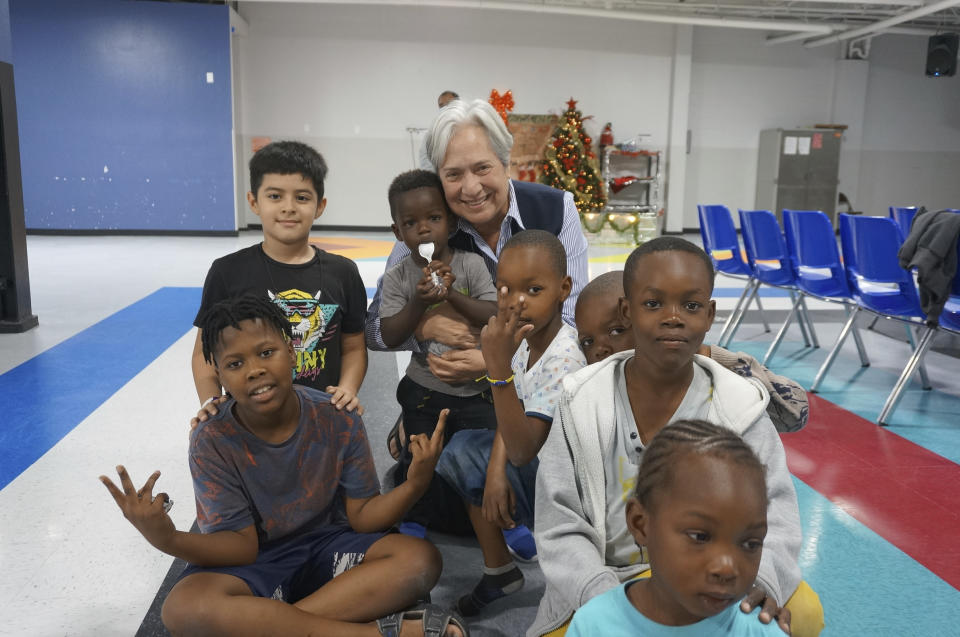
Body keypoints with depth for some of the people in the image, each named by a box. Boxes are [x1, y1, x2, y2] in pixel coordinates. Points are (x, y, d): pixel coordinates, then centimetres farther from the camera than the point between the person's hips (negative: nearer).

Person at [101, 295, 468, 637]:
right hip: (255, 563, -1)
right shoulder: (212, 443, -15)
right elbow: (242, 547, -16)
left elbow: (362, 516, -8)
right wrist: (168, 540, -35)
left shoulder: (337, 420, -12)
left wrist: (414, 486, -28)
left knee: (420, 560, -25)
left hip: (327, 549, 1)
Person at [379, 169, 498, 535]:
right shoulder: (397, 279, -6)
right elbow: (389, 336, -12)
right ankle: (415, 520, 37)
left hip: (475, 388, 0)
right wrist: (419, 301, -25)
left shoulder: (471, 265, -7)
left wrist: (452, 294, -24)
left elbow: (495, 317, -12)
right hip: (423, 391, 0)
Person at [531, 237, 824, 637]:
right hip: (606, 583, 0)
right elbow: (561, 528, -8)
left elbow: (771, 511, -7)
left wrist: (760, 579, -30)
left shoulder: (739, 408, -6)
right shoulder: (583, 405, -8)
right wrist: (606, 604, -25)